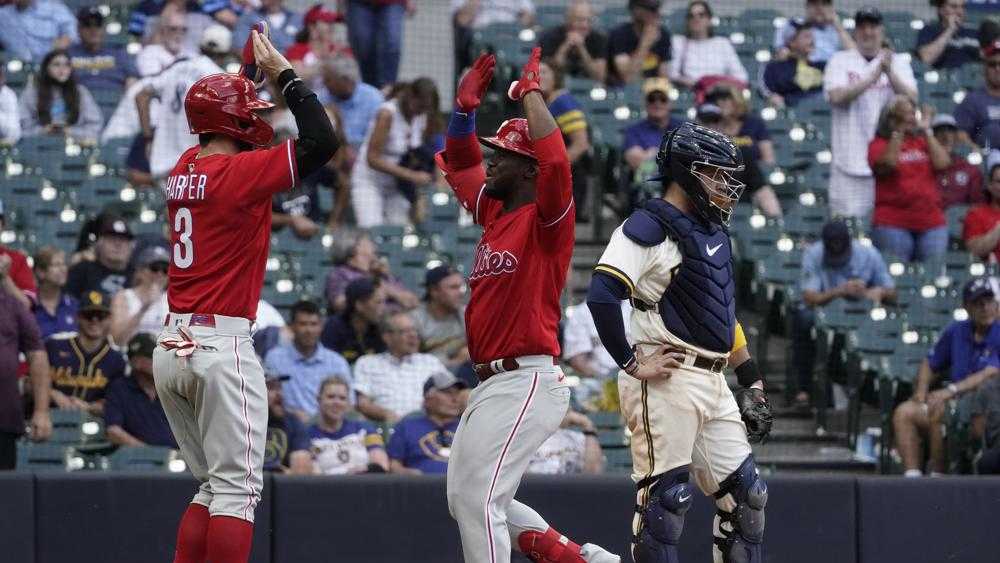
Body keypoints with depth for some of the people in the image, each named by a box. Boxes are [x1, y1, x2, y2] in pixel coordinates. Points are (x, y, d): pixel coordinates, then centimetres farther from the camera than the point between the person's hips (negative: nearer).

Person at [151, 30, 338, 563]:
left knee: (213, 485, 16)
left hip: (170, 351, 8)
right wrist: (283, 73, -7)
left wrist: (248, 73, 24)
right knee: (237, 488, -6)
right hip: (222, 347, -8)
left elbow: (226, 134, 32)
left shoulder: (183, 169, 10)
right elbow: (322, 140, -17)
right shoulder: (240, 172, -12)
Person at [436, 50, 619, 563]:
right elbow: (459, 163, 26)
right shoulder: (495, 212, 15)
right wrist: (466, 106, 10)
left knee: (477, 495, -16)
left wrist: (531, 91, -18)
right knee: (465, 499, 13)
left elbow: (554, 159, -27)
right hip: (491, 384, 10)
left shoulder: (546, 219, -9)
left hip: (527, 382, -10)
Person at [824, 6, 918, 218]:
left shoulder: (898, 62, 11)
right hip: (850, 161, -1)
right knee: (847, 222, -4)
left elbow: (911, 98, -4)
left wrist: (890, 73, -21)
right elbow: (836, 97, -10)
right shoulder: (840, 61, 7)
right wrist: (872, 77, -19)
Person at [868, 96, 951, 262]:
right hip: (893, 224, -4)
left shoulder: (923, 142, 15)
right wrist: (898, 132, -13)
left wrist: (927, 131, 2)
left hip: (931, 224, 4)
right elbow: (887, 164, -16)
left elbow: (942, 163, 0)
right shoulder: (879, 144, 4)